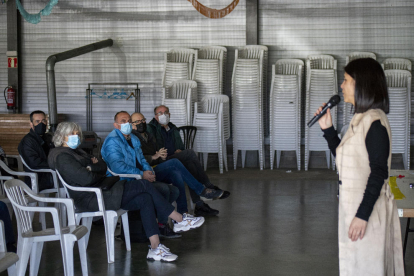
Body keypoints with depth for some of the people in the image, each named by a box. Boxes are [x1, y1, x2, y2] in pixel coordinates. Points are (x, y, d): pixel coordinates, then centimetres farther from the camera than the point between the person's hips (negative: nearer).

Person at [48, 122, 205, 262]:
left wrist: (93, 167, -7)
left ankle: (155, 249, -13)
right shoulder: (62, 157, -11)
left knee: (145, 199, -9)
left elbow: (103, 166, 15)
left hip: (101, 192, 10)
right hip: (91, 200, -10)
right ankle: (180, 220, -7)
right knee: (144, 185, -15)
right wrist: (98, 174, -1)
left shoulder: (75, 152, 22)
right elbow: (86, 179, -23)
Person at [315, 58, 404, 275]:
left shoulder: (375, 121, -17)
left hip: (367, 208, -9)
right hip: (352, 203, 9)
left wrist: (362, 215, -23)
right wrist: (327, 129, 12)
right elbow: (344, 157, 22)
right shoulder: (360, 119, 11)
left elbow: (379, 173, -21)